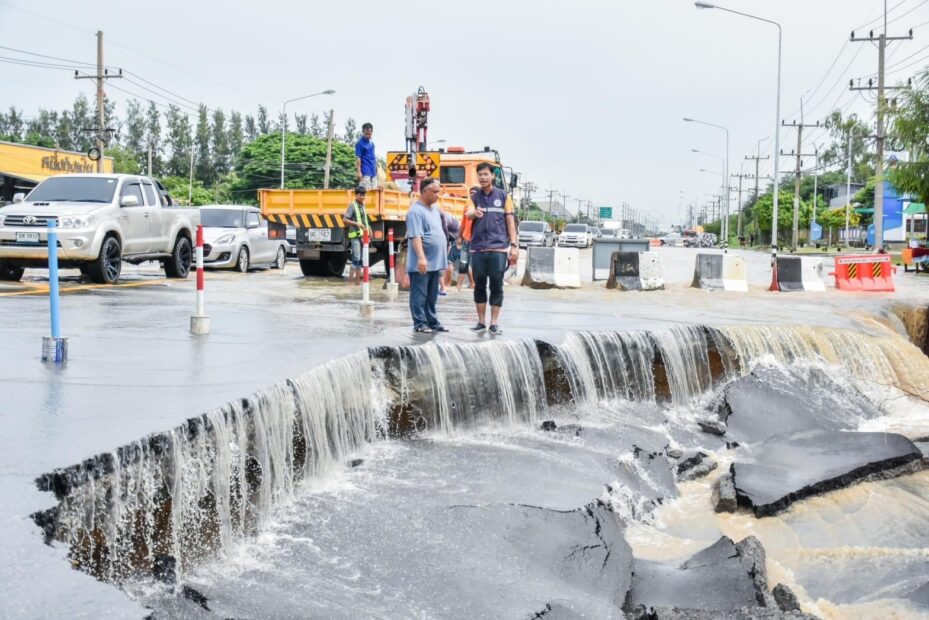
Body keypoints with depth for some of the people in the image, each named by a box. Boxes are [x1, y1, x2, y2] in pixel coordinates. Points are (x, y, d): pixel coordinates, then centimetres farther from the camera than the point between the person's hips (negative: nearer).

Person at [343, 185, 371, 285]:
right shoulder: (352, 205, -8)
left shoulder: (362, 205, 14)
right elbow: (345, 219, -13)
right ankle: (350, 281, -11)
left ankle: (358, 280, 14)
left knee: (360, 259, 9)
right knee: (356, 258, -13)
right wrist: (357, 224, -22)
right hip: (355, 235, -8)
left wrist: (368, 227, 9)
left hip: (363, 235, 8)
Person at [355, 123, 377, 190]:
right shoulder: (360, 143, -11)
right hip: (365, 172, -8)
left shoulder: (371, 142, 11)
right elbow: (358, 158, -14)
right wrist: (359, 172, -20)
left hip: (373, 171, 8)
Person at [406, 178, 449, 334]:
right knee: (419, 295, -2)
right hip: (421, 264, -9)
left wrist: (443, 259, 21)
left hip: (435, 262, 9)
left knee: (432, 296, 14)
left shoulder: (435, 208, 16)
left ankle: (432, 322, 21)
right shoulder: (416, 210, -13)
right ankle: (419, 324, 2)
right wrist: (421, 258, -27)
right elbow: (415, 236, -20)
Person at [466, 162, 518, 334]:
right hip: (478, 249, 2)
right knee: (479, 285, 6)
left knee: (496, 286, -1)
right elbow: (468, 214, -10)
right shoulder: (475, 197, 9)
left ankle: (494, 323, 5)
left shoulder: (503, 196, 6)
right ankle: (481, 322, 15)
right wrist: (474, 212, -34)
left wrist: (514, 244, -2)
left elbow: (510, 221, 6)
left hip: (498, 248, -2)